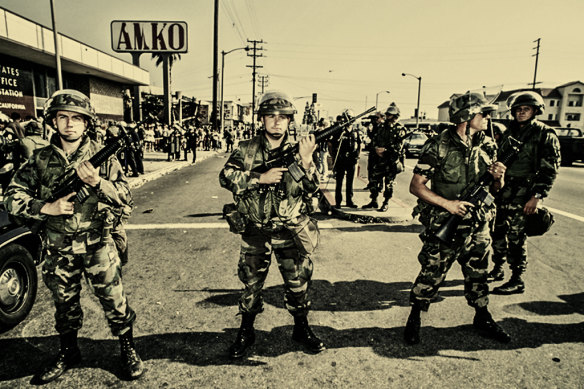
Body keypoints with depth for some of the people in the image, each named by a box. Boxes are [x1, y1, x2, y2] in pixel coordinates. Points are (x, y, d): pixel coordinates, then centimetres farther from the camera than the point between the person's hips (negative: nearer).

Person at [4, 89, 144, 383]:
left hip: (97, 245, -2)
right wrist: (46, 208, -16)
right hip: (57, 249, 2)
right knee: (65, 305, 20)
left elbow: (125, 197, -10)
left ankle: (128, 351, 26)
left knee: (114, 301, 5)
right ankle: (68, 353, 41)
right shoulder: (40, 160, 1)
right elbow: (12, 197, 0)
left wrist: (97, 182, -26)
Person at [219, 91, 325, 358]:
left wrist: (306, 159, -21)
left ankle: (302, 329, 34)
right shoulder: (246, 149, -1)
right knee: (251, 283, 12)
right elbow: (226, 177, -13)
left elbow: (312, 189, -6)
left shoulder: (297, 150, 1)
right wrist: (261, 178, -20)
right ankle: (246, 332, 33)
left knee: (298, 282, 10)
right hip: (256, 232, 0)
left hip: (290, 231, 1)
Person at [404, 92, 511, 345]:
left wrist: (498, 178, -9)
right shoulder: (438, 146, -13)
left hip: (478, 227, 5)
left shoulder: (487, 146, 5)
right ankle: (414, 319, 26)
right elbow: (416, 185, -13)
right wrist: (447, 203, -21)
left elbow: (494, 188, 14)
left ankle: (483, 318, 40)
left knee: (478, 275, 19)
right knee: (431, 275, 5)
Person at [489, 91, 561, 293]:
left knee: (516, 238, -3)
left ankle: (517, 281, 9)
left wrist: (537, 196, -16)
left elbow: (549, 170, -8)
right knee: (498, 231, 12)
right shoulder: (508, 132, 14)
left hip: (523, 196, -6)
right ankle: (497, 269, 29)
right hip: (502, 191, 6)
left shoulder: (545, 135, -4)